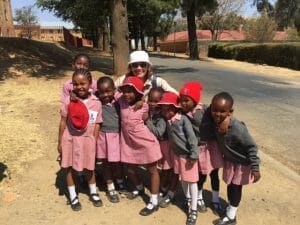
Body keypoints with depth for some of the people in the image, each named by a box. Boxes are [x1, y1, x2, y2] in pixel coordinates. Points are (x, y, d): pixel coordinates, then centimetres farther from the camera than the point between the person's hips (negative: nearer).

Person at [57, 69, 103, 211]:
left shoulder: (96, 103, -8)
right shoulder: (69, 101, -9)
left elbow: (97, 124, -1)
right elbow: (63, 122, -3)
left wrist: (94, 142, -2)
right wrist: (60, 142, -1)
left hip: (87, 139, 0)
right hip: (70, 138, 0)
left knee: (89, 168, 13)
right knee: (69, 168, 11)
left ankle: (93, 193, 36)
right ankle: (73, 196, 30)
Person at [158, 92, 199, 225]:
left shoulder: (183, 119, -23)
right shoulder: (167, 120, -2)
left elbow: (192, 137, -22)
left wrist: (193, 155, -22)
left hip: (188, 155, -7)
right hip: (177, 154, 7)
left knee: (191, 181, 3)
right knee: (182, 179, 22)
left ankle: (193, 210, 14)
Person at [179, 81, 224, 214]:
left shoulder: (206, 110, -19)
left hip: (212, 146, 0)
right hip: (198, 148, 1)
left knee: (214, 174, 14)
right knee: (201, 175, 14)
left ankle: (215, 200, 36)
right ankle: (199, 198, 41)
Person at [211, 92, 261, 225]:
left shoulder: (237, 128, -37)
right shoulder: (216, 122, -20)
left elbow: (251, 147, -27)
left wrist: (255, 168, -23)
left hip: (242, 162, -5)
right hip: (229, 159, 5)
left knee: (236, 186, 10)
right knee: (230, 185, 18)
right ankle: (231, 210, 40)